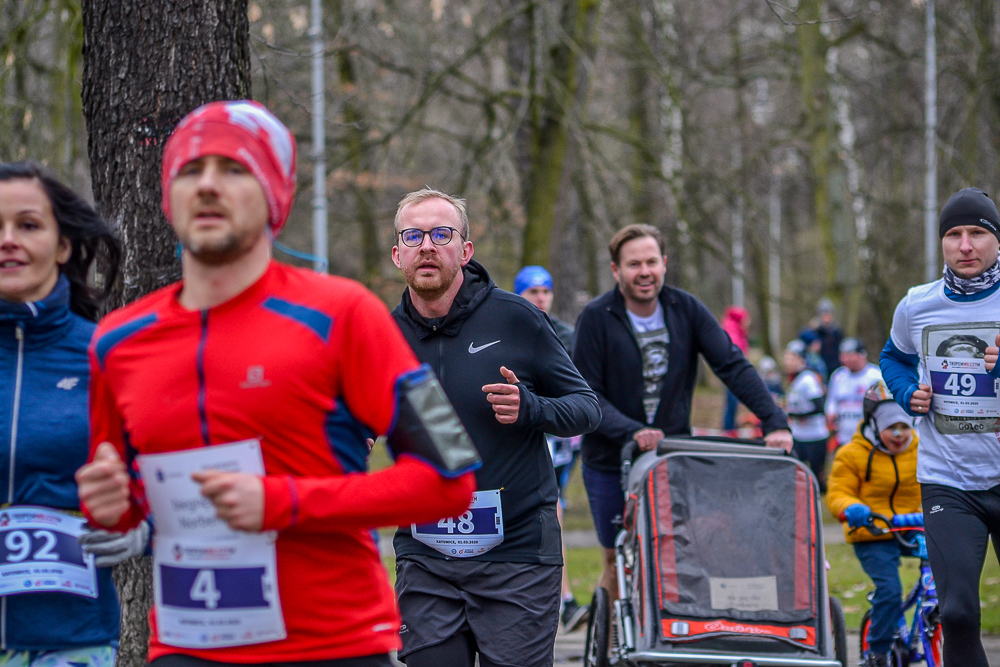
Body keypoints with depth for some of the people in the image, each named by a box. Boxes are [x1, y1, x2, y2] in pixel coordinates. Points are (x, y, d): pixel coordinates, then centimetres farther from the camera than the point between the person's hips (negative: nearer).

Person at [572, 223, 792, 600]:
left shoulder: (687, 310, -3)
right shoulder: (596, 318, -11)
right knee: (617, 562, 6)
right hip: (610, 462, -2)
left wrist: (774, 422, -21)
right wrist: (630, 432, -30)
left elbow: (733, 366, -8)